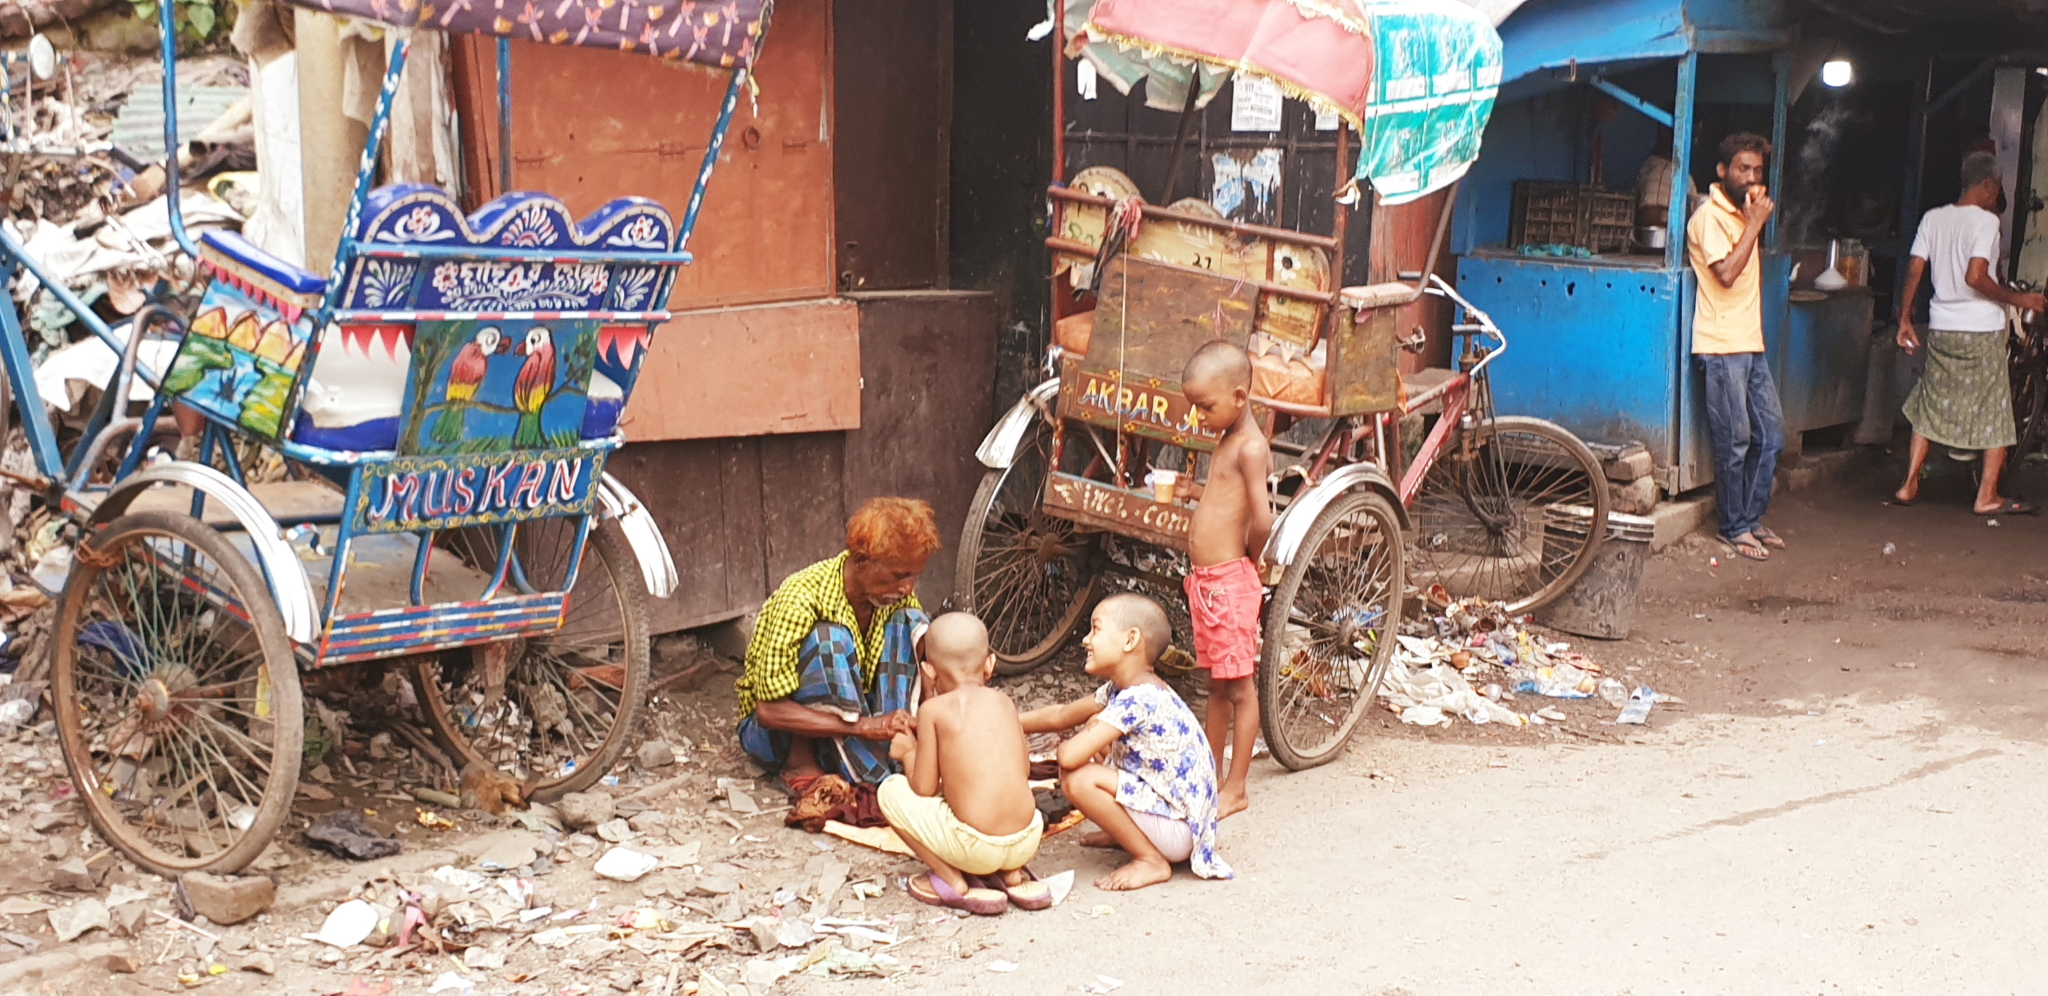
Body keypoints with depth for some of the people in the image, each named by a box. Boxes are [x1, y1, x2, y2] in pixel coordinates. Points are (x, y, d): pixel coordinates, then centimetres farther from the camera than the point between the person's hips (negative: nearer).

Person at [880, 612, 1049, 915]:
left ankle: (957, 885, 7)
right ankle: (1013, 875, 17)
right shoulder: (1005, 702, 11)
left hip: (977, 847, -6)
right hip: (1028, 841, 6)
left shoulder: (933, 709, -2)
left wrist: (908, 752, 18)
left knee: (890, 791, 10)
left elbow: (924, 789, -2)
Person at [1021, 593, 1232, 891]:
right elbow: (1060, 715, 18)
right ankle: (1127, 835, 17)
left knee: (1078, 780, -24)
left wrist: (1063, 747, -8)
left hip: (1180, 830, -10)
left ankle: (1152, 862, -9)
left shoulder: (1138, 699, -24)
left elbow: (1070, 756, -31)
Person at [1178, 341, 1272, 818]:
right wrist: (1190, 491, 8)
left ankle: (1236, 788, 9)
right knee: (1217, 685, 18)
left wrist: (1246, 558, -8)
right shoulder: (1228, 442, 13)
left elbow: (1262, 520, -22)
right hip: (1206, 581, 10)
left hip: (1231, 582, -10)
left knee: (1239, 688, 1)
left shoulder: (1250, 447, -16)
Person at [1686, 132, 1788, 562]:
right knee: (1735, 441, -3)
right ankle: (1735, 528, 8)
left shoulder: (1743, 212, 17)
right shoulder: (1709, 216, -10)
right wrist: (1754, 223, -16)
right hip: (1721, 347, -9)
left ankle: (1753, 518, 21)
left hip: (1750, 345, 9)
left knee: (1772, 434, 10)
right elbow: (1727, 273, -22)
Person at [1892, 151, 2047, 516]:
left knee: (1931, 406, 14)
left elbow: (1914, 271, 4)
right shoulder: (1986, 221, -13)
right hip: (1982, 330, -6)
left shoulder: (1933, 218, 5)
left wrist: (1905, 319, 11)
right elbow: (1975, 277, -22)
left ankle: (1909, 485, 12)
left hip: (1941, 328, 6)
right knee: (1996, 412, 5)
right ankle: (1987, 496, 7)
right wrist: (2018, 299, -12)